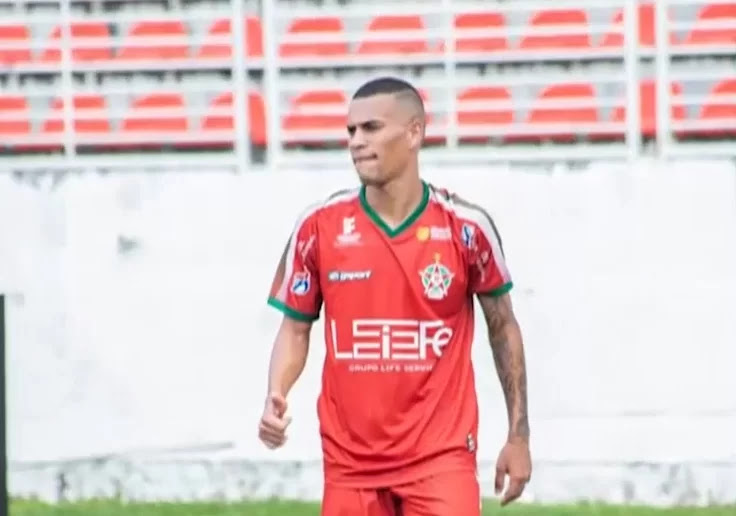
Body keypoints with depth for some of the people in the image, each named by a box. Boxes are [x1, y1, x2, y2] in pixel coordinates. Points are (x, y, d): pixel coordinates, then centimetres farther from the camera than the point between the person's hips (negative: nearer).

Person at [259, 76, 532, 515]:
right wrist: (277, 398, -12)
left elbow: (503, 326, 7)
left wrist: (519, 434, 7)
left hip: (442, 457, -2)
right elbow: (295, 328, 8)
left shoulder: (466, 226, -5)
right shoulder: (320, 226, -1)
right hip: (350, 460, 2)